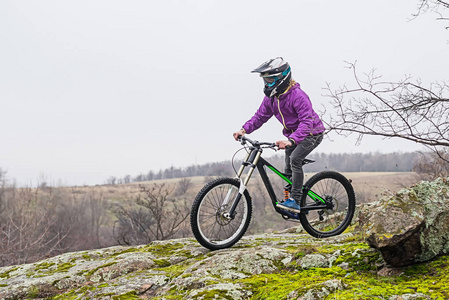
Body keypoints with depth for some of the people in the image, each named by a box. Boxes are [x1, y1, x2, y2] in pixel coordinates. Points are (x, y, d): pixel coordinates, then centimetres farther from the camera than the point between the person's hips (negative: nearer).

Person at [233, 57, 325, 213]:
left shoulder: (297, 95, -28)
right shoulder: (271, 97, -3)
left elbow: (306, 122, -36)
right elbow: (261, 115, 5)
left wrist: (292, 140, -49)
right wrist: (245, 129, -11)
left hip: (312, 134, -8)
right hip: (292, 134, 8)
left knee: (294, 159, -27)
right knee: (289, 170, 7)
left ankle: (295, 201, -25)